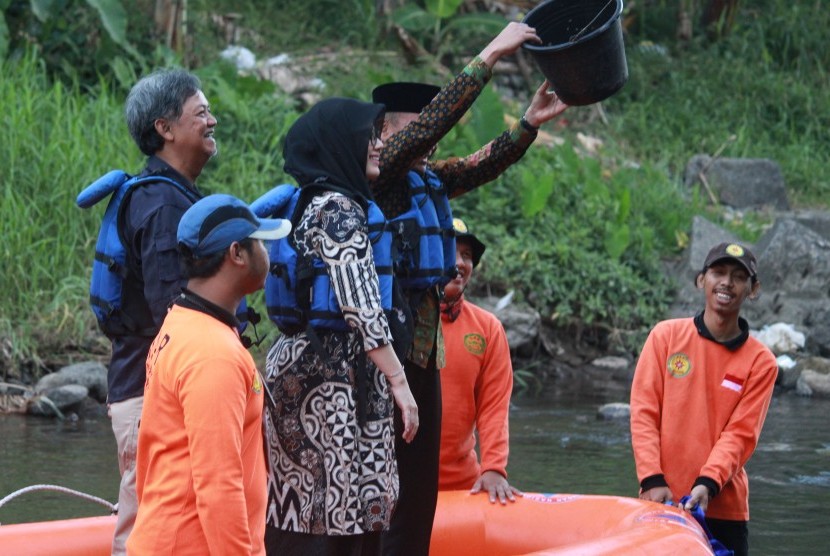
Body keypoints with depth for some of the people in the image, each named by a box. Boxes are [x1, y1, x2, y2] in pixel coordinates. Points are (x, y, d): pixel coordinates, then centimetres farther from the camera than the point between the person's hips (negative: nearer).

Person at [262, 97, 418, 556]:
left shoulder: (312, 205, 16)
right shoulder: (339, 209, -12)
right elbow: (360, 304, -19)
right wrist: (398, 381, -18)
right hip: (337, 380, -10)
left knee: (303, 513, 9)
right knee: (335, 518, -9)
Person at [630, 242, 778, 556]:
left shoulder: (761, 362, 3)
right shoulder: (667, 335, 4)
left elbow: (740, 435, -5)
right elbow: (643, 412, 0)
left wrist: (707, 484, -19)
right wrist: (652, 480, -11)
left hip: (723, 509, 0)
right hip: (660, 500, 0)